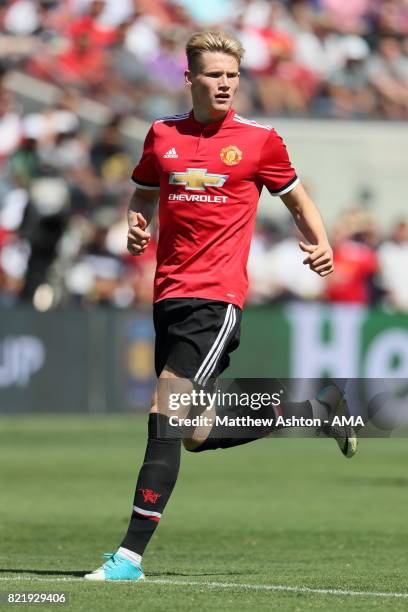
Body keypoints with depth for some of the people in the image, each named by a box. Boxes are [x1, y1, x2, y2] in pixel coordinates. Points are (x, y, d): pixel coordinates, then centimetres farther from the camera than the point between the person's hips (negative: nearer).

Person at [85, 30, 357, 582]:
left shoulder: (259, 141, 0)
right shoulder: (162, 135, 9)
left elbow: (299, 202, 12)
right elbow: (143, 198, 23)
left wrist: (321, 246, -6)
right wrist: (136, 229, 1)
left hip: (217, 296, -6)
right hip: (169, 295, 6)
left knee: (165, 414, -18)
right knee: (197, 435, 13)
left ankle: (132, 554, -16)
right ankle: (317, 409, 34)